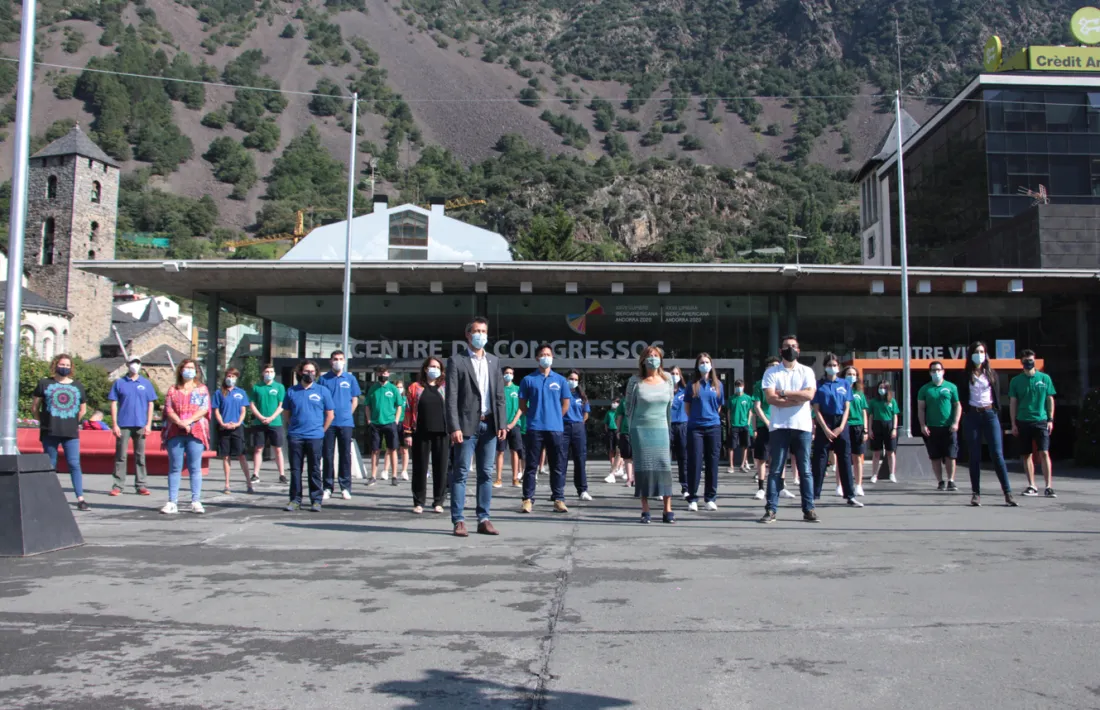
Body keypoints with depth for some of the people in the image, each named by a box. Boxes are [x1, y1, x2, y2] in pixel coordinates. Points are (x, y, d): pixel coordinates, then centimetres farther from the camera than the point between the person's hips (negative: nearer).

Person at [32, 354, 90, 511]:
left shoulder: (77, 386, 12)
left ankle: (80, 499, -9)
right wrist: (44, 422, 5)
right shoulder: (44, 383, 6)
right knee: (50, 466, 5)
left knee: (74, 464, -7)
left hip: (71, 433, 1)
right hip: (50, 433, -1)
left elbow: (83, 409, 20)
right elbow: (34, 407, 9)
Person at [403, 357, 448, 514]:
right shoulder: (415, 387, 8)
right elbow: (409, 411, 4)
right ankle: (418, 502, 11)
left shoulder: (445, 388, 11)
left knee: (440, 468, 2)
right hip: (421, 434, -1)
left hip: (442, 433, 1)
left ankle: (438, 502, 11)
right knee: (420, 468, 3)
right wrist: (408, 433, -2)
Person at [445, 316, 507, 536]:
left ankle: (484, 519, 12)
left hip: (489, 425, 5)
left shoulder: (494, 361, 14)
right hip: (467, 424, -5)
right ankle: (458, 520, 2)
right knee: (460, 473, -2)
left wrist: (501, 424, 2)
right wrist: (454, 427, -15)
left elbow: (500, 395, 12)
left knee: (486, 473, 6)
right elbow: (451, 397, -7)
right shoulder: (456, 360, -1)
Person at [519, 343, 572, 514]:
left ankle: (558, 499, 8)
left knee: (557, 466, 3)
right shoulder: (528, 380, 4)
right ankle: (528, 499, 6)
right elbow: (522, 405, 8)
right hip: (534, 429, -1)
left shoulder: (560, 380, 8)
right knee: (531, 466, 2)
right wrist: (535, 417, 6)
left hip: (555, 428, 1)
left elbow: (565, 405, 13)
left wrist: (553, 418, 10)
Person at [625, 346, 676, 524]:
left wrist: (669, 425, 14)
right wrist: (632, 424, 7)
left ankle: (667, 511, 0)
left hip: (661, 429, 2)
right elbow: (629, 405, 5)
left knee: (664, 466, -3)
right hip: (640, 429, -2)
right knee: (643, 467, -1)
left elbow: (670, 404, 12)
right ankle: (645, 511, 5)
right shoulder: (635, 381, -3)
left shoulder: (667, 378, 4)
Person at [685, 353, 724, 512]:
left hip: (713, 427, 2)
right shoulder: (693, 385, 3)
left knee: (712, 463, 4)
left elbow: (719, 406, 16)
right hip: (695, 428, -2)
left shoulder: (717, 384, 8)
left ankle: (711, 498, 12)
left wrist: (711, 417, 13)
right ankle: (692, 498, 5)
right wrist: (696, 418, 10)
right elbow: (687, 406, 9)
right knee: (695, 463, -2)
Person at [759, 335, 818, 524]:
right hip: (779, 427, -1)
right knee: (775, 470, 0)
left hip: (802, 426, 1)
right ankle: (771, 510, 1)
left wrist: (784, 393, -6)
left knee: (805, 470, 4)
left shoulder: (806, 371, 9)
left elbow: (809, 395, -7)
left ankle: (808, 510, 8)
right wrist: (797, 399, -9)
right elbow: (770, 398, -8)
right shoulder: (771, 372, 6)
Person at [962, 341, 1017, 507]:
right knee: (975, 456, 2)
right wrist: (967, 412, -7)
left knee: (997, 454, -6)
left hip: (990, 414, 1)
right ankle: (976, 493, 6)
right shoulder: (966, 376, 5)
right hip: (973, 416, 0)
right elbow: (963, 398, 4)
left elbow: (996, 395, 11)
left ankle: (1008, 493, -6)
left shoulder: (991, 373, 10)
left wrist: (997, 411, 2)